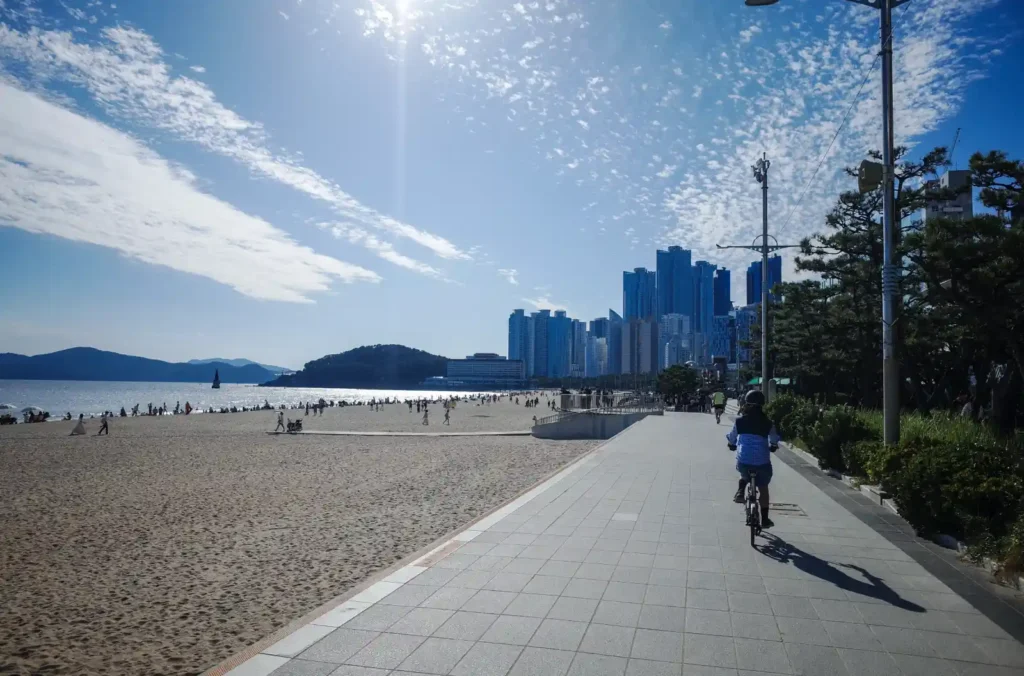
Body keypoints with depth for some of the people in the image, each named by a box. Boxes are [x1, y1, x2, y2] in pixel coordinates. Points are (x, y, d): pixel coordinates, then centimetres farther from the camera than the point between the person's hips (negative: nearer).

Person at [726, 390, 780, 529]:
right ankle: (764, 520, 25)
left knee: (744, 474, 35)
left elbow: (731, 439, 11)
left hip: (743, 461, 0)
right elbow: (774, 441, 12)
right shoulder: (768, 423, -2)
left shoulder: (739, 421, -1)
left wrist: (732, 445, 33)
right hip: (762, 462, 0)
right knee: (763, 489, 19)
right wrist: (772, 446, 35)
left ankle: (740, 492, 12)